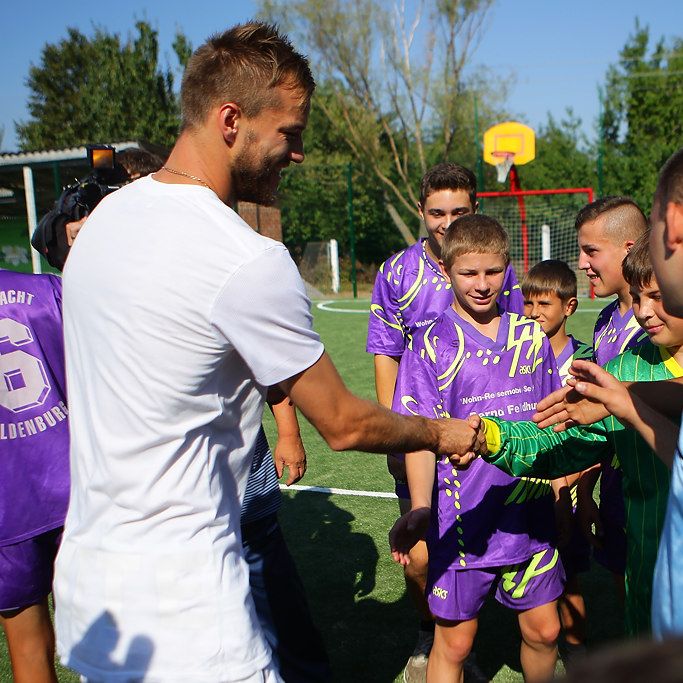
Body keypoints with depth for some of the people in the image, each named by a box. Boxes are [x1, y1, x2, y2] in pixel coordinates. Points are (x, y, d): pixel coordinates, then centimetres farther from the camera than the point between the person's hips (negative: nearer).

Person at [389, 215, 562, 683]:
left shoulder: (532, 337, 4)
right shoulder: (432, 344, -9)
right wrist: (419, 508, -25)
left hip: (531, 517, 4)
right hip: (463, 521, -4)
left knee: (543, 631, 16)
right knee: (455, 643, 9)